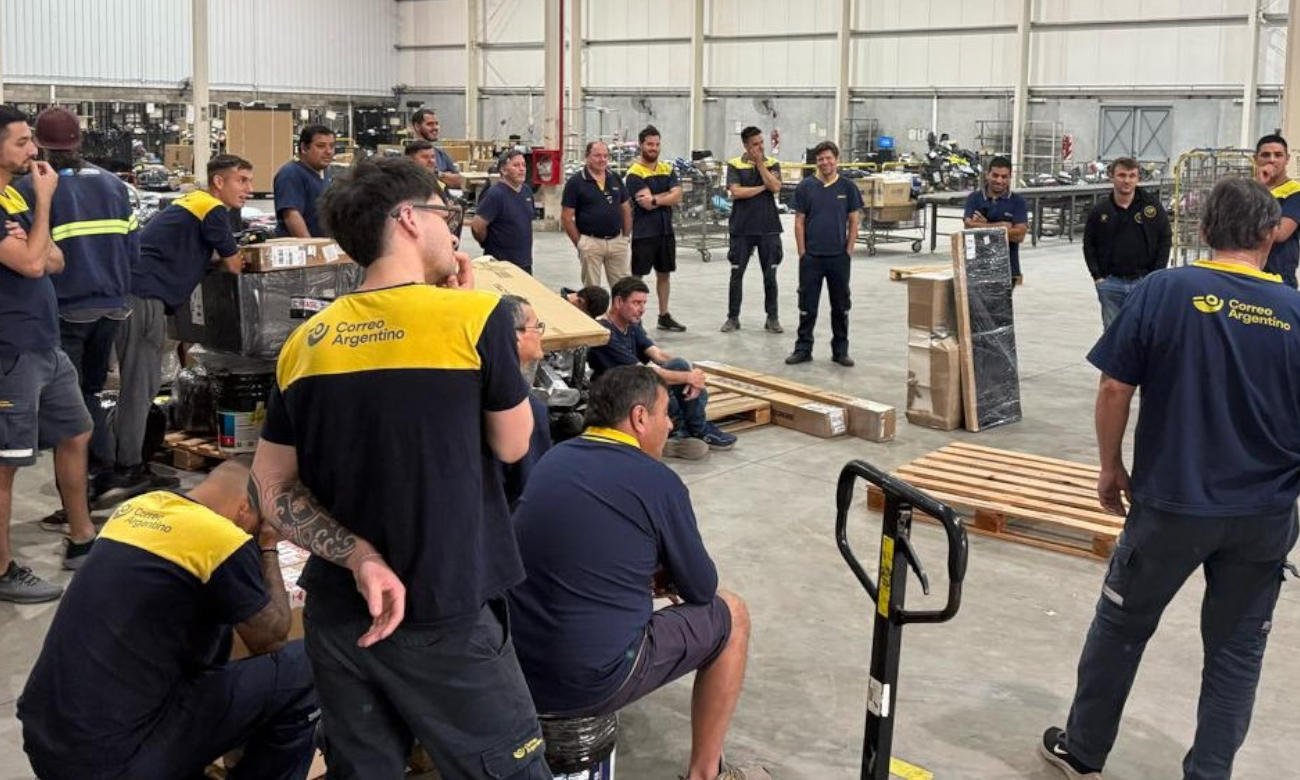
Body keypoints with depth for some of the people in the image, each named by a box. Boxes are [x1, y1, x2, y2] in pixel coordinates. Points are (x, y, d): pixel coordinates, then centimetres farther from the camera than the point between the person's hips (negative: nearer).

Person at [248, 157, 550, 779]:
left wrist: (359, 559, -8)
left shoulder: (305, 342, 2)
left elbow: (271, 491, 3)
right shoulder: (475, 317, -13)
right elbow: (512, 445, 1)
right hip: (444, 620, -5)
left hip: (337, 613, 6)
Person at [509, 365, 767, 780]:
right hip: (589, 683, -7)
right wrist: (667, 575, 22)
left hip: (513, 669, 7)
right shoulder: (658, 482, -11)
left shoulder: (553, 459, 7)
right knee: (731, 615, 14)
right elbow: (702, 590, 2)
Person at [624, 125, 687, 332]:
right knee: (637, 275, 0)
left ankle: (664, 316, 23)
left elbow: (677, 197, -5)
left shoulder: (667, 169, 10)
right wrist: (668, 194, -9)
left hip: (666, 230, 6)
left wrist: (655, 200, -16)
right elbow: (646, 203, -21)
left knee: (664, 273, 13)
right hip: (644, 232, -6)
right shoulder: (635, 173, -9)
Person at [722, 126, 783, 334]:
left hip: (768, 228, 1)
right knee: (736, 274, 4)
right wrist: (763, 187, -7)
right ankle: (733, 317, 13)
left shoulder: (772, 164, 6)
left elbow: (775, 187, -10)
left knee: (770, 275, 4)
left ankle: (772, 318, 14)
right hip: (742, 227, -1)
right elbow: (736, 192, -12)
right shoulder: (735, 165, 1)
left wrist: (760, 163, -8)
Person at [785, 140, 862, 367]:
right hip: (811, 257, -1)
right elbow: (799, 221, 2)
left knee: (840, 306, 8)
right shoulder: (806, 187, 0)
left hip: (839, 257, 1)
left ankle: (840, 350, 17)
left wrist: (848, 250, -2)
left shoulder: (848, 188, 2)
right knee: (807, 306, 4)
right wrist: (802, 252, -3)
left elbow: (854, 221, 4)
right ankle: (803, 348, 13)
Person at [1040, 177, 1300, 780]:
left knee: (1121, 627, 15)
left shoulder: (1163, 291, -10)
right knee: (1236, 649, 15)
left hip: (1172, 503, -1)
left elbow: (1115, 389, -9)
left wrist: (1110, 467, 4)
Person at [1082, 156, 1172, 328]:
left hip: (1144, 282, -1)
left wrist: (1156, 276, -3)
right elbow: (1089, 245, 9)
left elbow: (1165, 240, 4)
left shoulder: (1152, 206, -1)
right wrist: (1097, 276, 0)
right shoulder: (1100, 211, 1)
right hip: (1111, 284, 1)